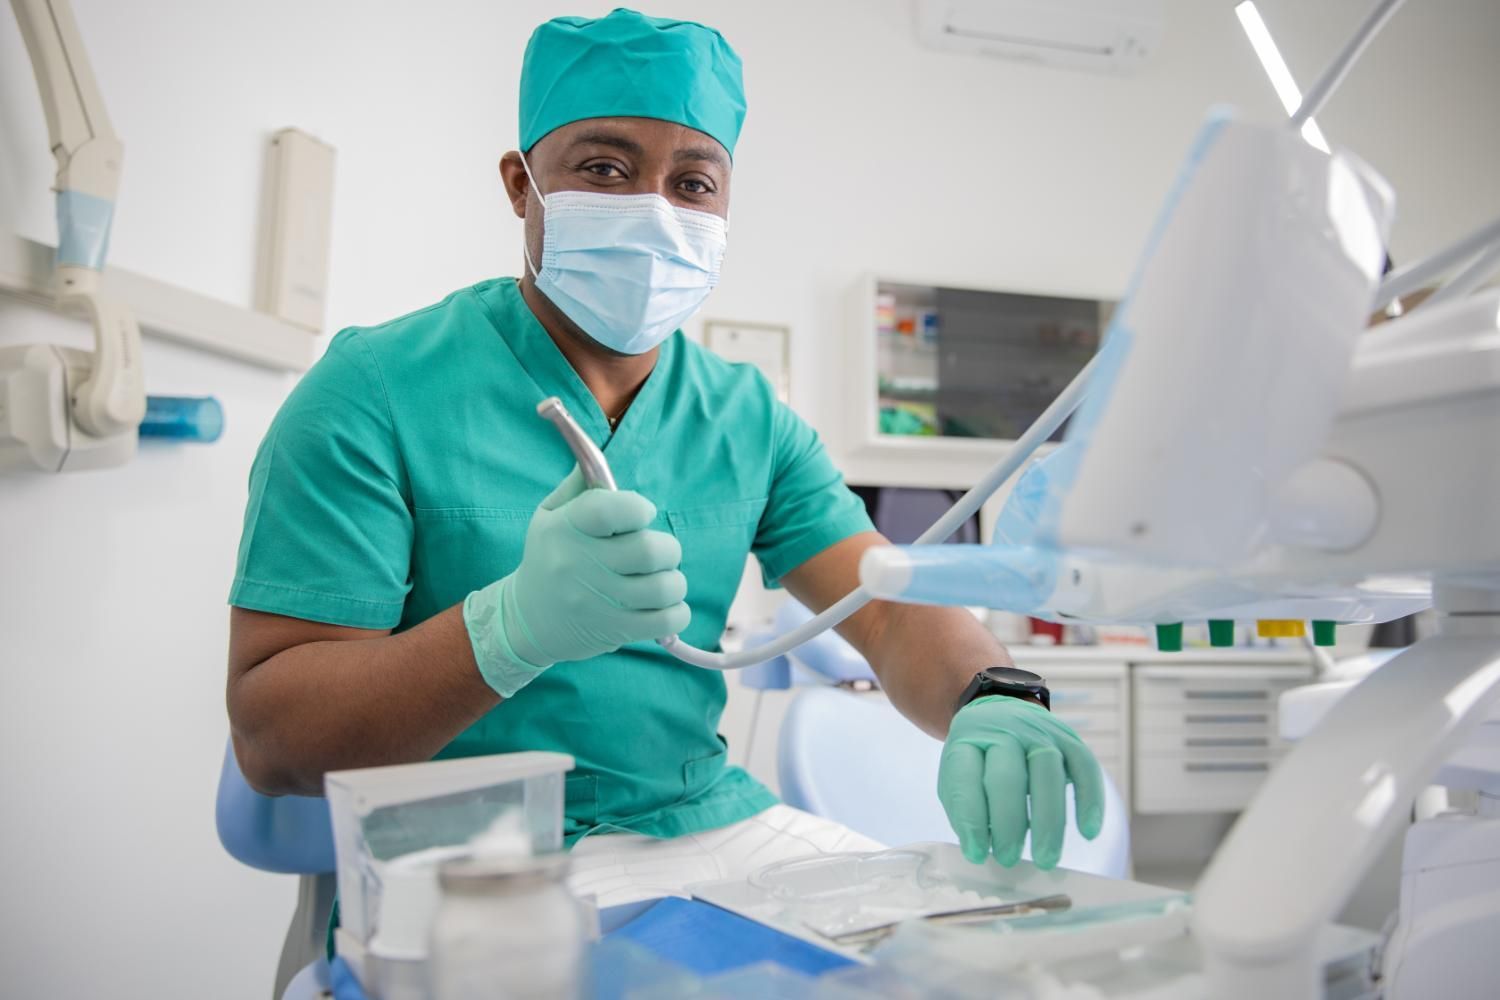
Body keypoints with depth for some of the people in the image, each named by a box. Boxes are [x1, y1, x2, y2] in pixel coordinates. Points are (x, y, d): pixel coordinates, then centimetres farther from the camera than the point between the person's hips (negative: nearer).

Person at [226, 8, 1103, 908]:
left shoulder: (750, 417, 8)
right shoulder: (376, 392, -8)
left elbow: (894, 609, 1)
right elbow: (269, 740, -12)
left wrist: (991, 700, -24)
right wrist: (515, 626, -30)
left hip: (719, 826, 5)